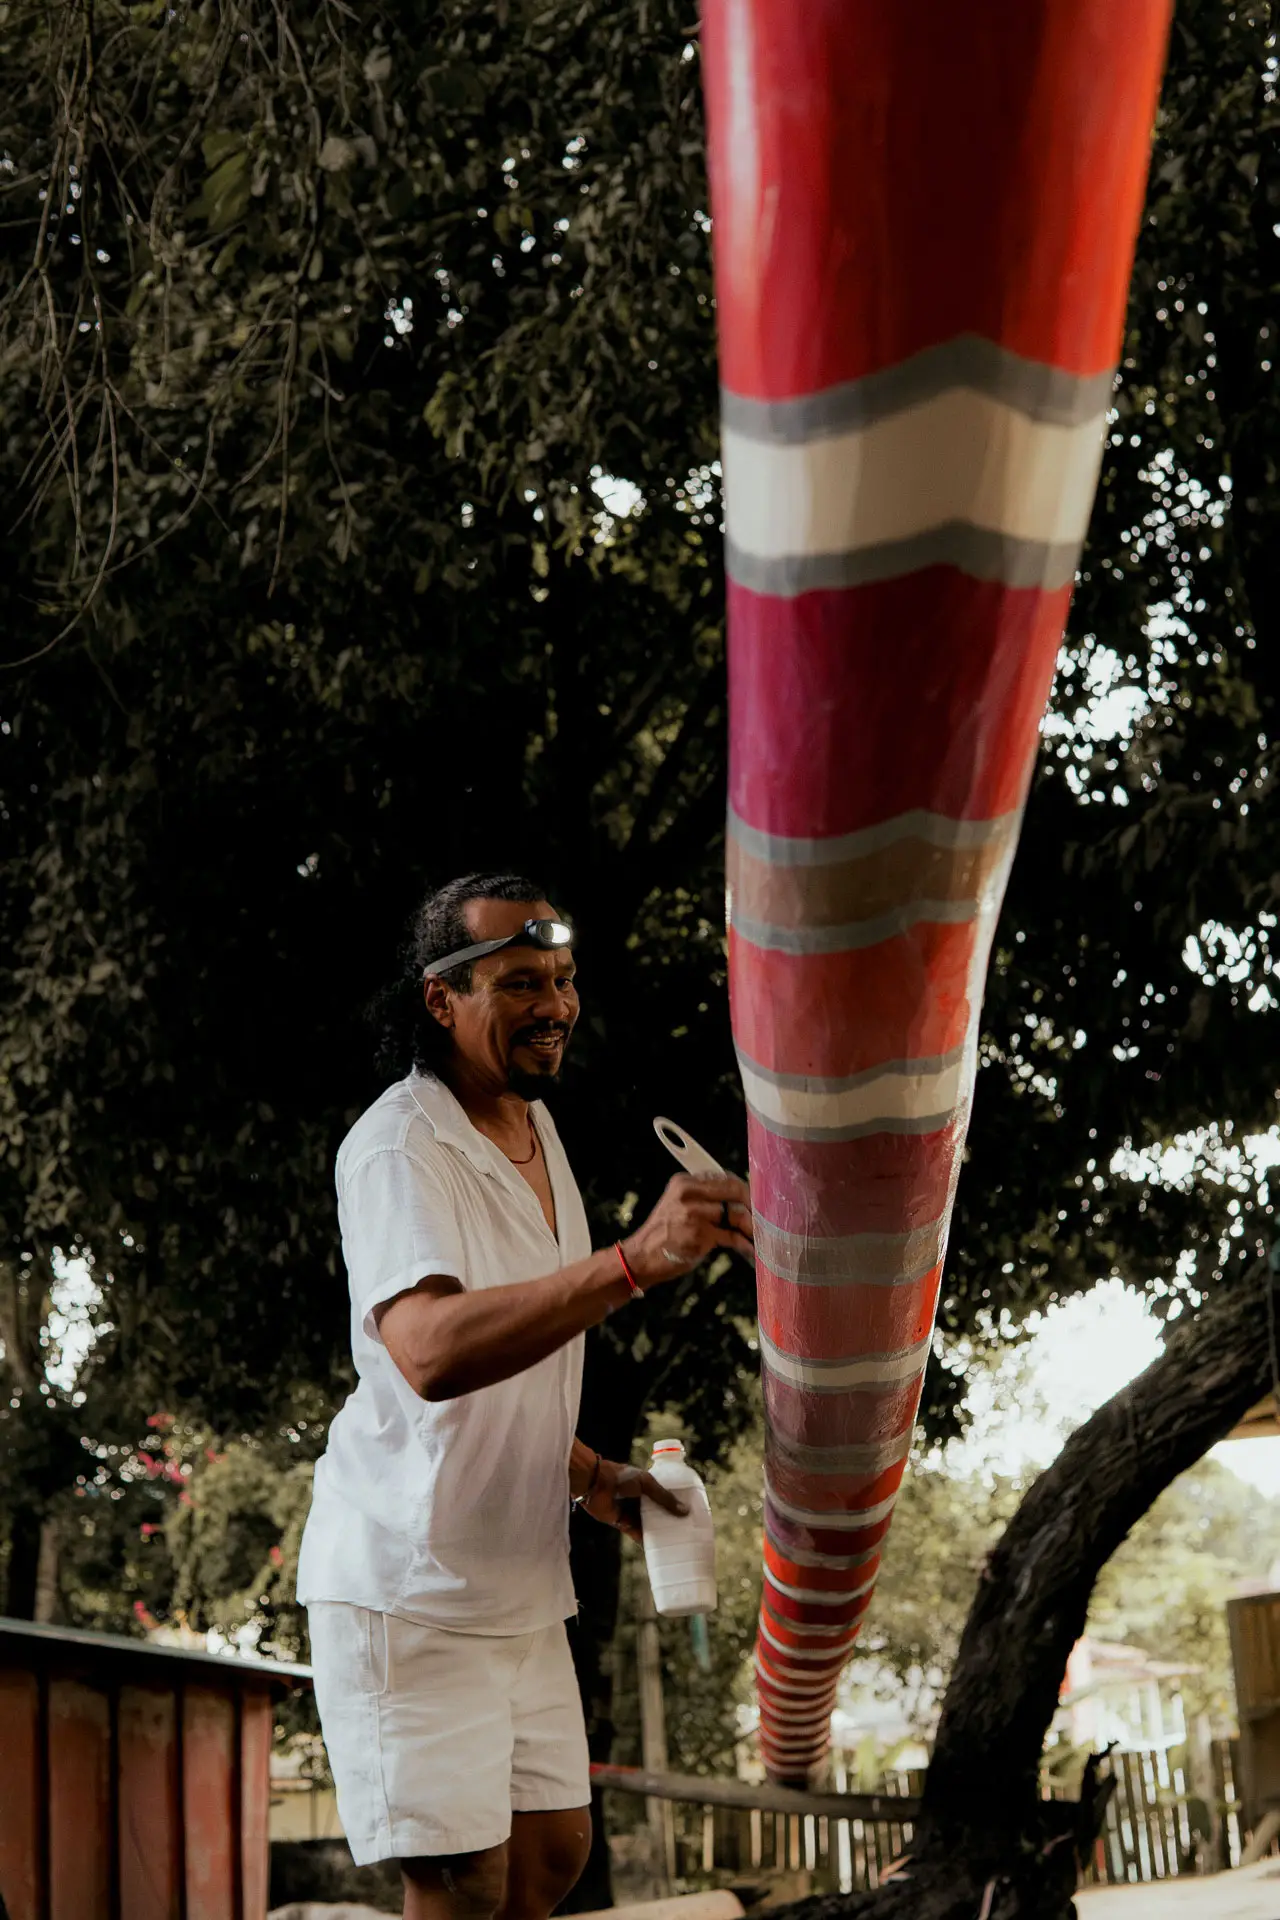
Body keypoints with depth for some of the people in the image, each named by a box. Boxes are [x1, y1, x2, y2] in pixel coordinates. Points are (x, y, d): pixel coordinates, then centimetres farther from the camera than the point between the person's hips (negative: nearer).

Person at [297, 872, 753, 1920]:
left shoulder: (536, 1128, 11)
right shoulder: (396, 1148, -19)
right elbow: (428, 1352, -38)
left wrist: (591, 1476, 7)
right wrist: (635, 1261, -47)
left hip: (519, 1579, 9)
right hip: (409, 1585, -9)